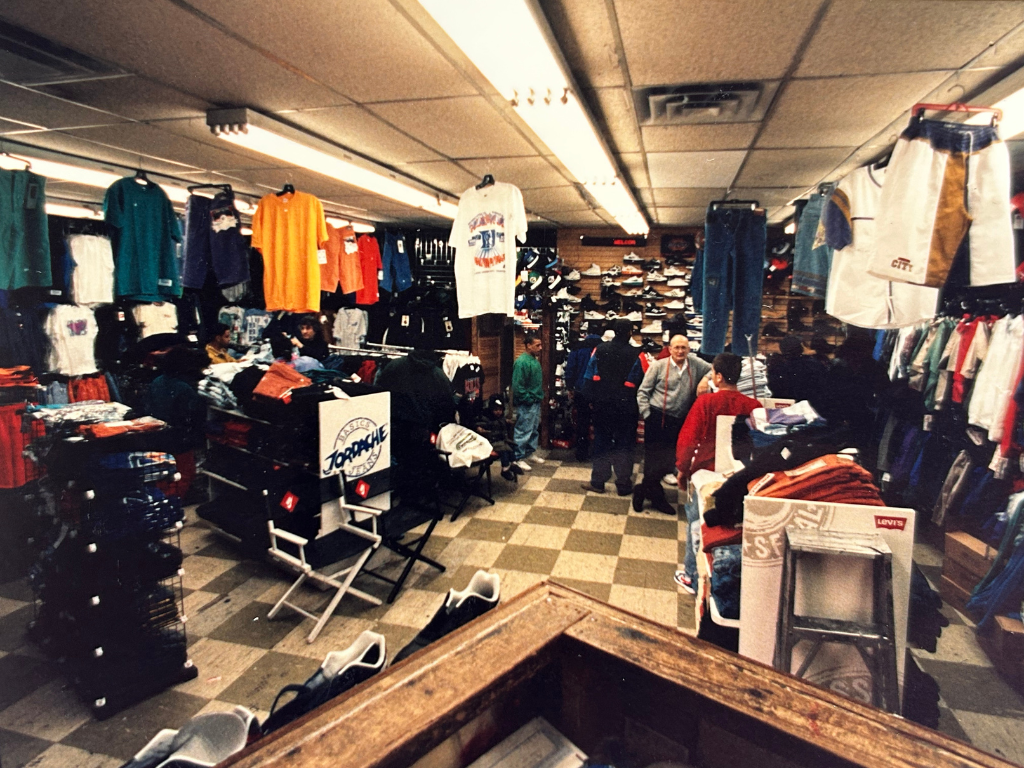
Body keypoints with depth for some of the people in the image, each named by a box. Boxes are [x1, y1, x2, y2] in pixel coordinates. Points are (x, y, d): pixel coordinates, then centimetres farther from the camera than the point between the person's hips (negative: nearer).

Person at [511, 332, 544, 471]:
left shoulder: (535, 360, 10)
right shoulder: (522, 362, -19)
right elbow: (518, 386, -22)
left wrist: (540, 396, 15)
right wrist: (529, 400, -18)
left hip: (536, 402, 9)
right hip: (526, 404, -9)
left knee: (534, 429, 18)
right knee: (524, 431, -2)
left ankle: (531, 452, 33)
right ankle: (519, 458, 7)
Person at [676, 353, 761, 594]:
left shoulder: (705, 402, -14)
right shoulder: (753, 406, -8)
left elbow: (687, 438, -12)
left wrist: (682, 469, 0)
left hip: (705, 470, -2)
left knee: (697, 521, 13)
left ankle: (693, 577, 23)